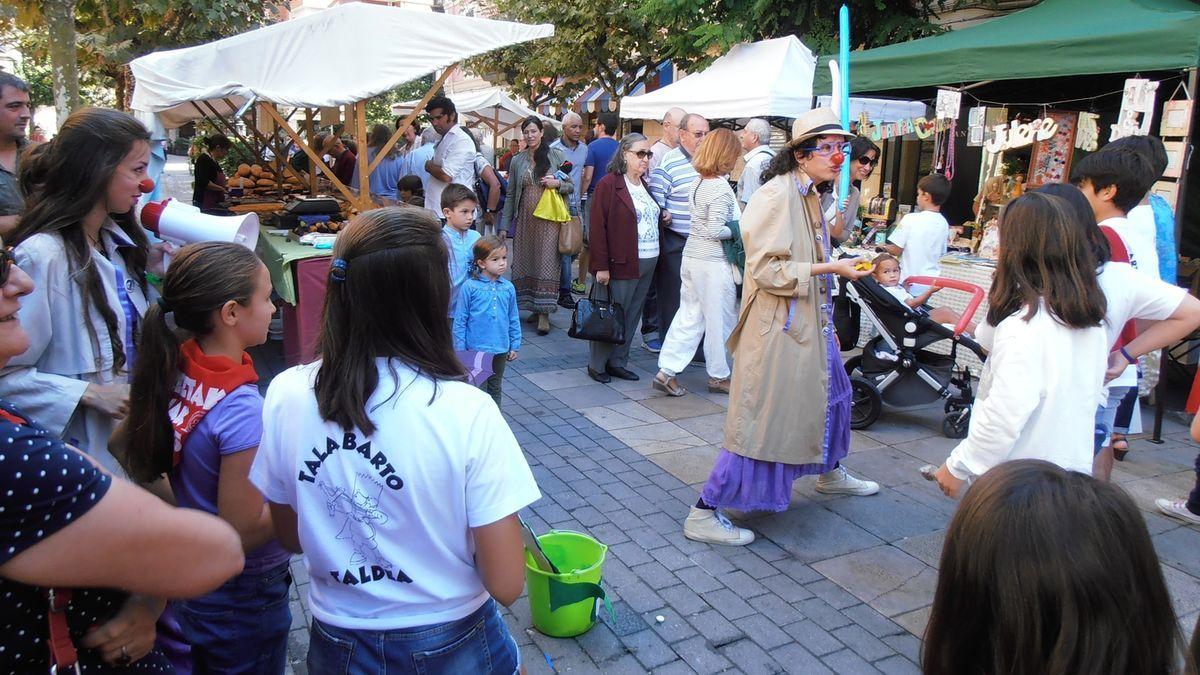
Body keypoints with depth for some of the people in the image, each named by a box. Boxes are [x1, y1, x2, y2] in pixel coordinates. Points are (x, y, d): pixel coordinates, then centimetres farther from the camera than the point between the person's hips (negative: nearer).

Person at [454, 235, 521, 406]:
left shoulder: (508, 288, 0)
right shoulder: (469, 287, -12)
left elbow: (513, 319, 9)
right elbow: (460, 320, -7)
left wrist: (515, 346, 9)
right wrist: (460, 348, -7)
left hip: (501, 350, 4)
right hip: (477, 349, -4)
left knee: (495, 389, 19)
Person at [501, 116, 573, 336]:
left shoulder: (556, 155, 3)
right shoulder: (517, 161, 11)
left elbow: (571, 186, 8)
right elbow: (511, 195, 13)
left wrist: (557, 183, -13)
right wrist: (504, 225, 9)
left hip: (549, 218, -3)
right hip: (525, 218, 3)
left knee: (546, 262, -7)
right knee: (525, 262, 4)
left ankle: (544, 313, -5)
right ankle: (534, 307, 16)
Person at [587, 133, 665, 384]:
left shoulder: (644, 185, 16)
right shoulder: (609, 184, -8)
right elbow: (598, 227, -13)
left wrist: (661, 215, 6)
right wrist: (601, 266, -18)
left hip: (647, 264, 7)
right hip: (622, 264, -7)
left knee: (632, 316, 11)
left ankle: (618, 362, 21)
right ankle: (596, 365, 13)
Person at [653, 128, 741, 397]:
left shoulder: (697, 184, 10)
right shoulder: (721, 187, -17)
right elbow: (716, 230, -21)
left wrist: (736, 223, 12)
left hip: (691, 255, 8)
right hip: (713, 263, -8)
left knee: (689, 315, 11)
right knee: (720, 319, 6)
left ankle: (666, 372, 8)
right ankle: (718, 376, 20)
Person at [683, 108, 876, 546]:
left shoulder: (810, 196, 12)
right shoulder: (777, 196, -19)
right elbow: (767, 269, -25)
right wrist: (830, 268, -23)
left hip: (809, 324, 10)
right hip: (777, 326, -10)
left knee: (832, 391, 25)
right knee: (761, 419, -7)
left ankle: (830, 473, 50)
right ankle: (704, 513, 2)